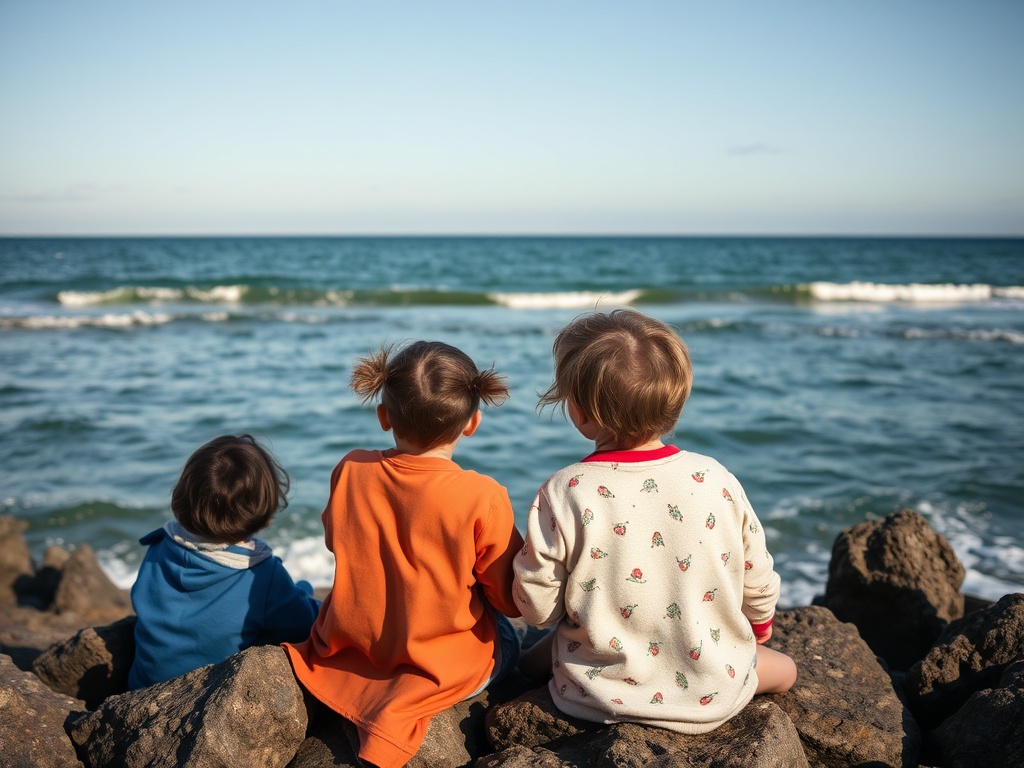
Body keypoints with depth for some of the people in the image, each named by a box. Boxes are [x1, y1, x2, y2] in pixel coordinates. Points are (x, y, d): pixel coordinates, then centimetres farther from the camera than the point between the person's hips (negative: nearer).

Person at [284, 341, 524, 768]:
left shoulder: (350, 472, -12)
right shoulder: (482, 498, -23)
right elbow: (511, 600, -11)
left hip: (351, 651, 6)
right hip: (446, 664, -5)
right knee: (506, 644, 27)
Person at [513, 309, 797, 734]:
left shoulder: (564, 493, -22)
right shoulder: (715, 478, -14)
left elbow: (537, 608, -13)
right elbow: (758, 578, 1)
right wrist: (761, 622, 24)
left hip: (600, 699, 0)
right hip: (714, 699, 1)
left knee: (531, 658, 31)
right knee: (785, 667, 30)